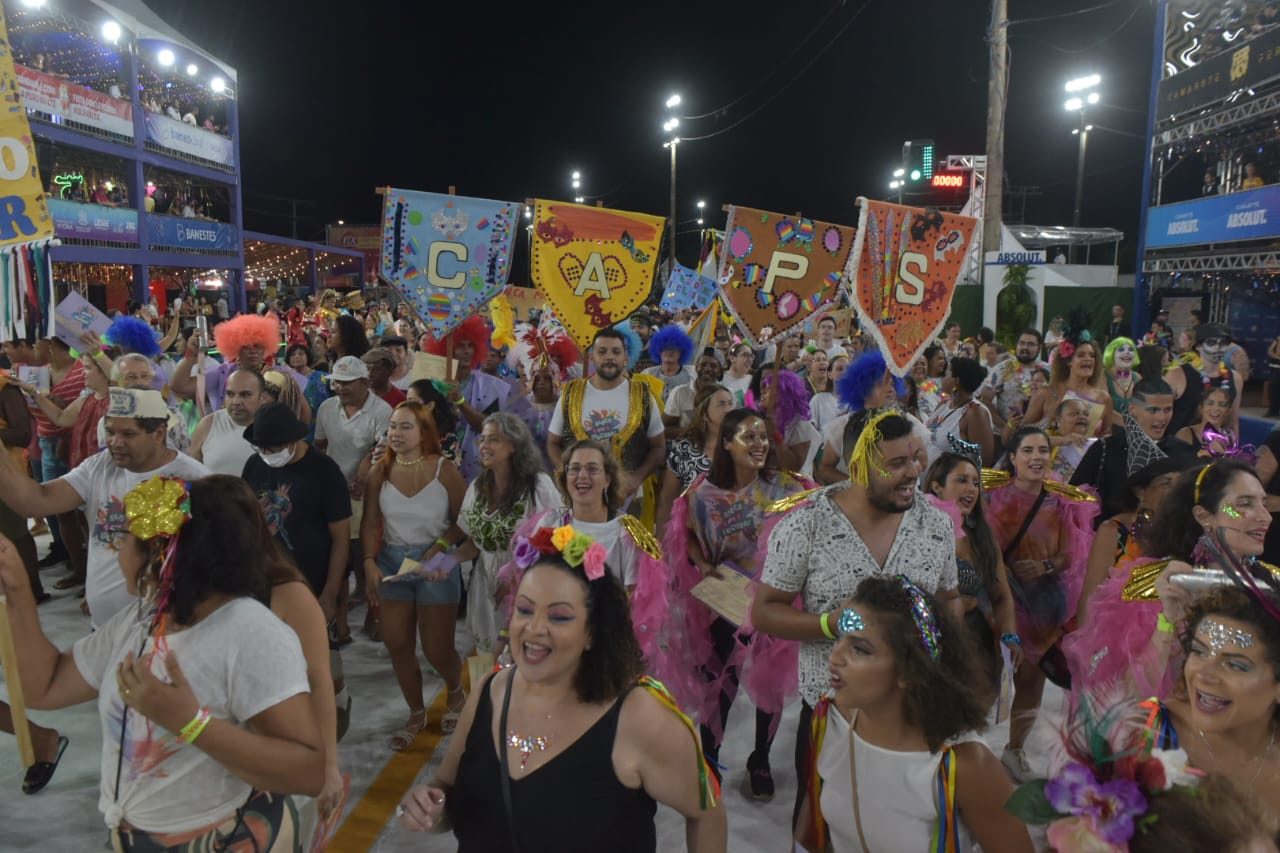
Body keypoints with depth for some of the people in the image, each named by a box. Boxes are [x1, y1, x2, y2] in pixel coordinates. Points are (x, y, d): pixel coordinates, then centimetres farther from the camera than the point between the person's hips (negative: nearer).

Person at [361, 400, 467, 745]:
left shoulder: (444, 470, -12)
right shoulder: (380, 471, -1)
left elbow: (462, 522, -9)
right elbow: (370, 523, 2)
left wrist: (436, 550, -20)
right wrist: (370, 563, -10)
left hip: (436, 565, -3)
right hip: (391, 562, 4)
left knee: (437, 649, 5)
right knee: (397, 644, 8)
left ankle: (456, 693, 39)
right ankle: (416, 713, 30)